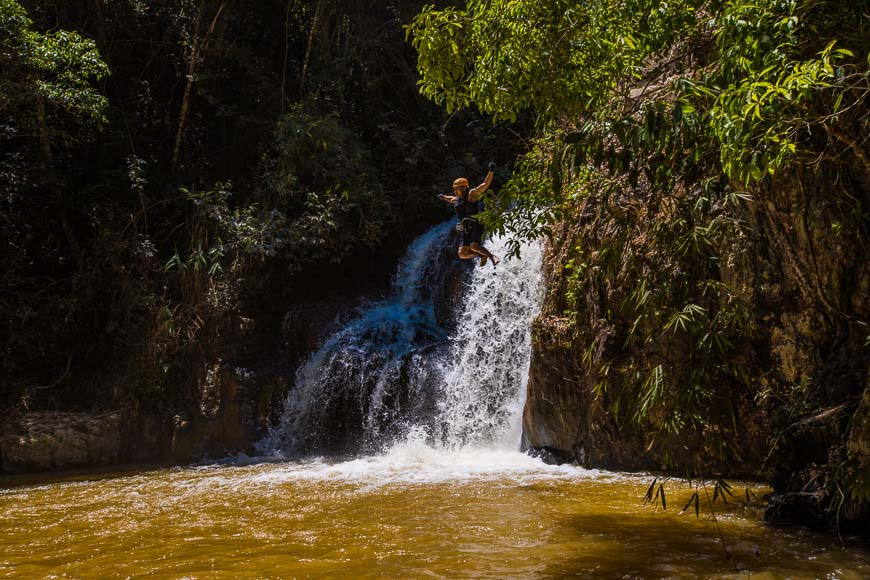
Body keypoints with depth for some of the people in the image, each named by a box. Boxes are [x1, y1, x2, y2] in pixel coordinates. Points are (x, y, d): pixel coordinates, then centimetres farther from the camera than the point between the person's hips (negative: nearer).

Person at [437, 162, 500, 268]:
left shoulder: (471, 195, -4)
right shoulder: (456, 200, 17)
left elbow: (485, 184, -12)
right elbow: (451, 199, 44)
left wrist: (491, 171, -23)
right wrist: (444, 197, 62)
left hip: (476, 226, -7)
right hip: (466, 229, 7)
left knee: (474, 246, -32)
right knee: (462, 254, -3)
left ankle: (492, 256, -11)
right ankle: (482, 255, 20)